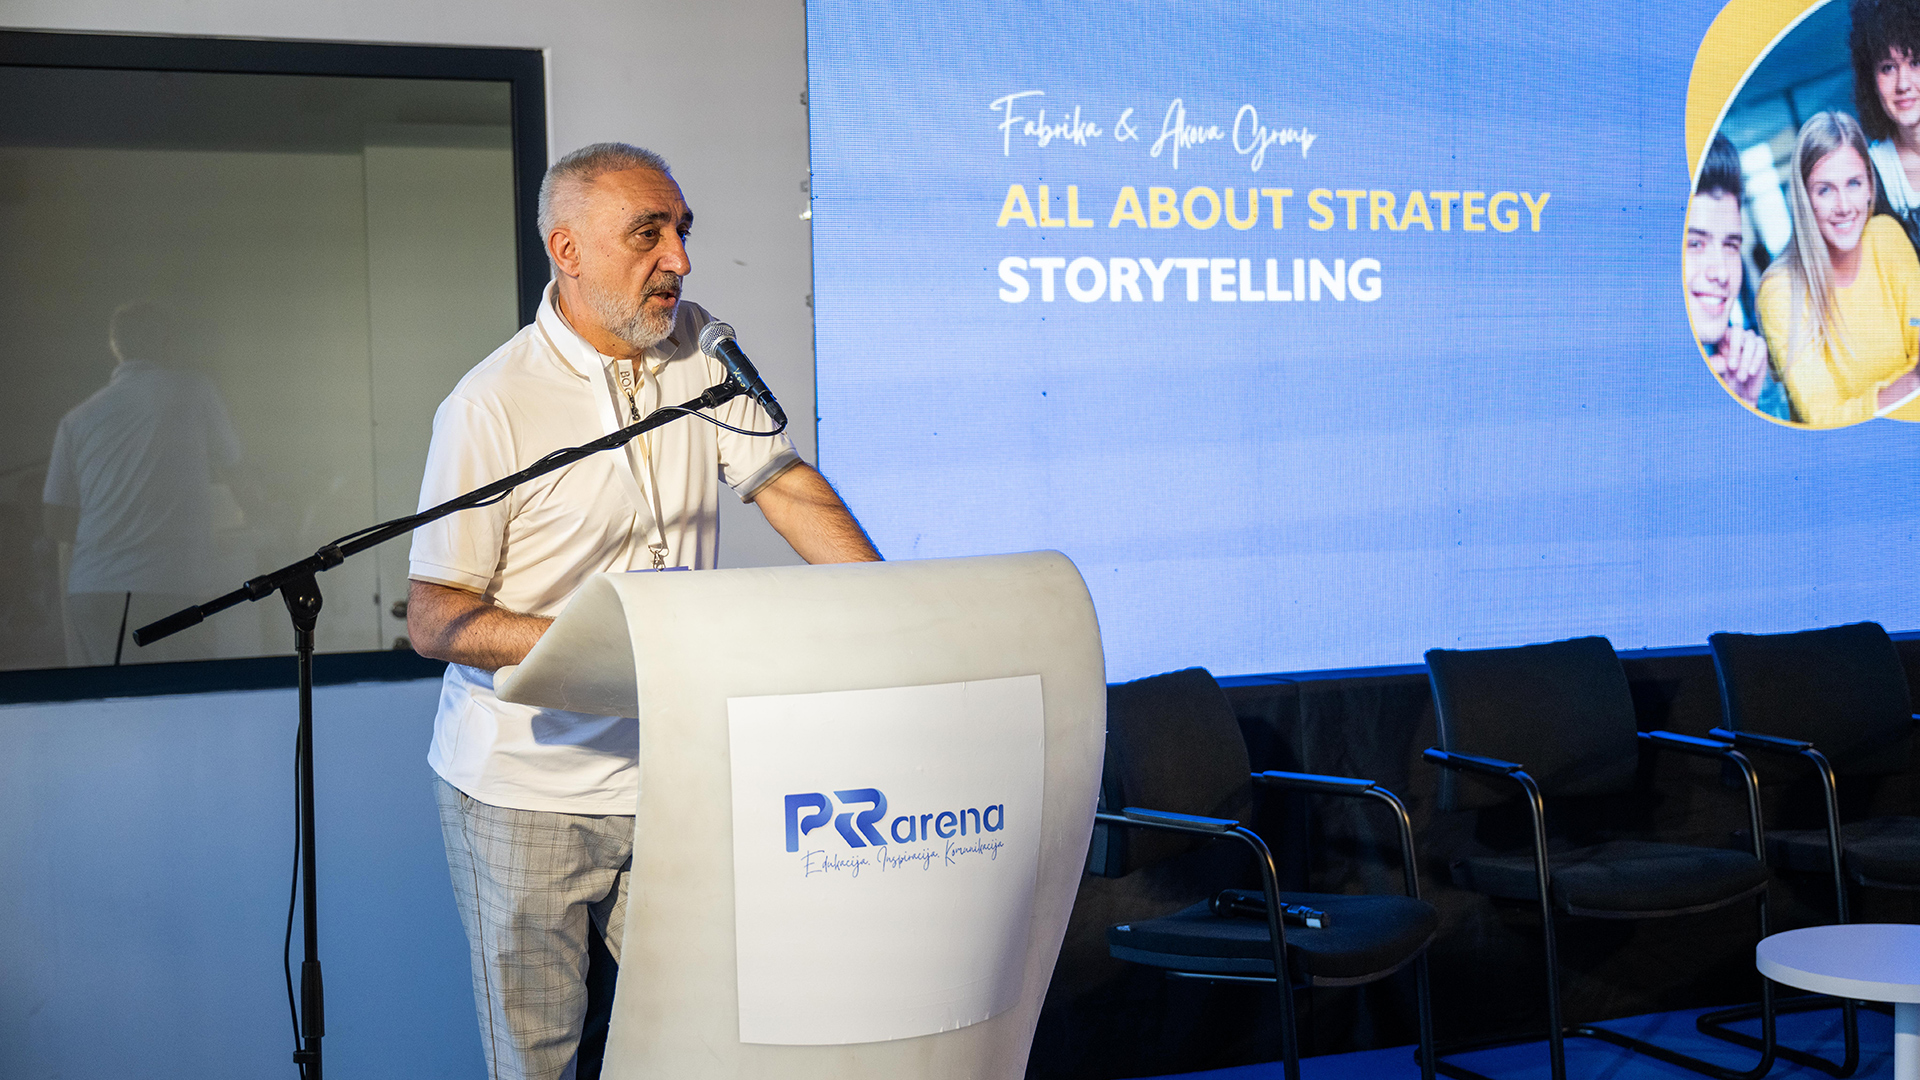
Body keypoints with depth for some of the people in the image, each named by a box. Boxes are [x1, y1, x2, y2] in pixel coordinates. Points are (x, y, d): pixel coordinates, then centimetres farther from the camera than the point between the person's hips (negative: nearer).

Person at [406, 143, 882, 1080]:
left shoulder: (698, 350, 1)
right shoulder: (491, 407, -14)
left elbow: (786, 484, 4)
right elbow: (435, 620, -12)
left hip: (670, 778, 4)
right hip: (525, 792, -4)